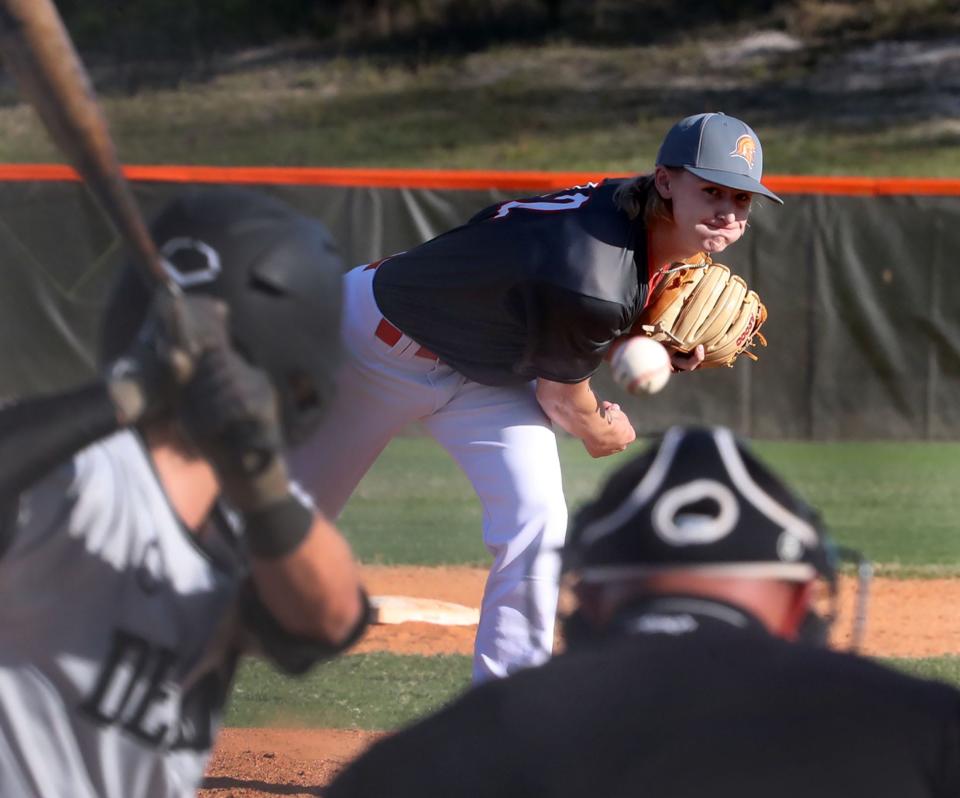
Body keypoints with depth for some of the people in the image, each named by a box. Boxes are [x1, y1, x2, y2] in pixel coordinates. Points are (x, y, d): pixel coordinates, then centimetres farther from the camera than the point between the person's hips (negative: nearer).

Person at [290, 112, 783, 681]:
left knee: (538, 521, -8)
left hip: (486, 366, 7)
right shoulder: (589, 278, -39)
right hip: (380, 339, -7)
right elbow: (561, 399, -20)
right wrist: (604, 433, 2)